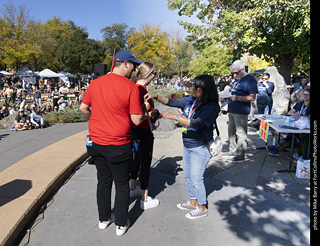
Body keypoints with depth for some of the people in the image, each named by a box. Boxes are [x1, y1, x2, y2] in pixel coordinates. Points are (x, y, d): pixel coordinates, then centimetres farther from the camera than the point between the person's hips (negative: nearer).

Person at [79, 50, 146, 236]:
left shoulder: (95, 83, 1)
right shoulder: (131, 87, -15)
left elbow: (83, 108, 9)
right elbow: (137, 120, -15)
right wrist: (145, 114, 5)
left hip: (97, 142, 5)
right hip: (119, 146, -5)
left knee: (103, 181, 21)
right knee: (122, 184, 13)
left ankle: (104, 219, 37)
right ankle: (121, 224, 28)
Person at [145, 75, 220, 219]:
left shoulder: (211, 107, -22)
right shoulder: (191, 100, -2)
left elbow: (196, 124, -31)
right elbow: (173, 102, 8)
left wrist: (174, 117, -28)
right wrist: (156, 97, -4)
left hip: (200, 148, -7)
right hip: (187, 145, 8)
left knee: (196, 179, 3)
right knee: (188, 176, 20)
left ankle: (202, 208, 27)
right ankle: (193, 202, 41)